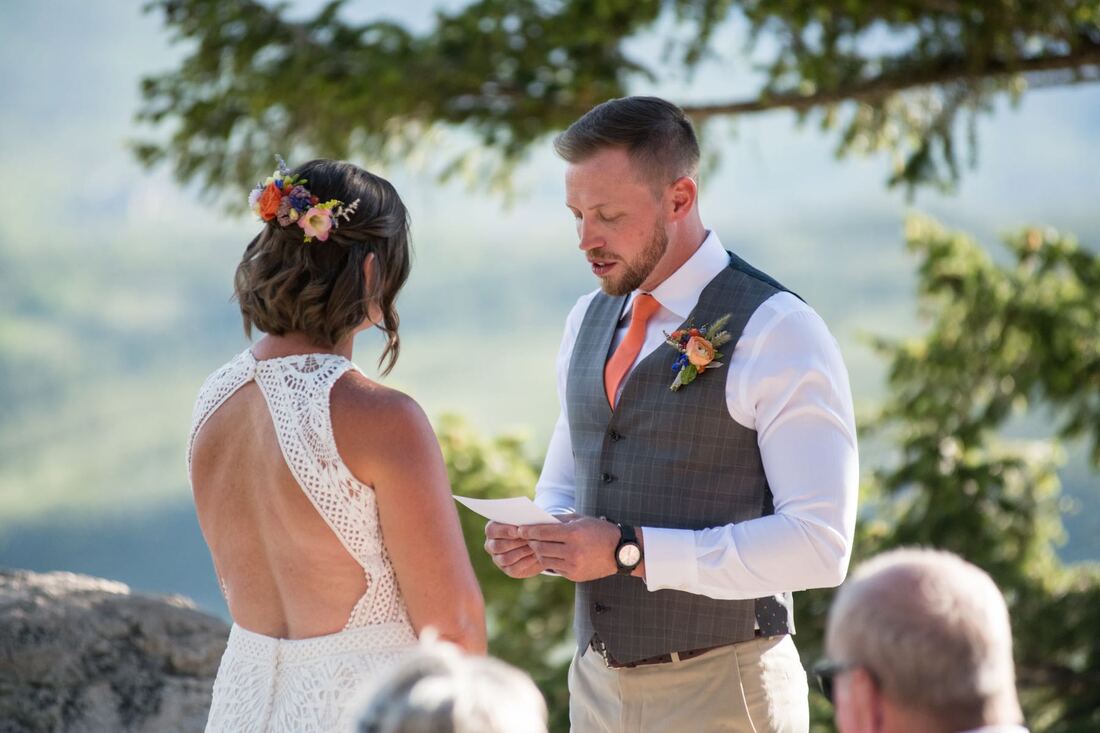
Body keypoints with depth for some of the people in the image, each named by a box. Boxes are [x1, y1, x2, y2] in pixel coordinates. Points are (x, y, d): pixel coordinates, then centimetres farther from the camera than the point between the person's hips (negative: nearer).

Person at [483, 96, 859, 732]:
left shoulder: (776, 332, -12)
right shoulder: (589, 321, 10)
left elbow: (819, 543, -18)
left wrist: (630, 551, -21)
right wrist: (538, 541, -2)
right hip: (597, 682, 6)